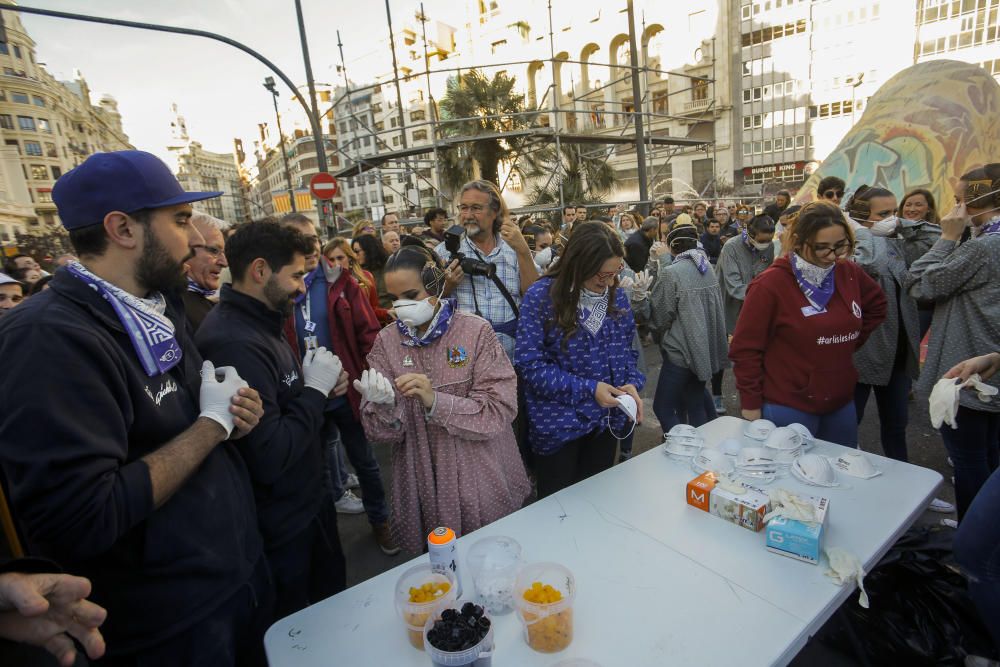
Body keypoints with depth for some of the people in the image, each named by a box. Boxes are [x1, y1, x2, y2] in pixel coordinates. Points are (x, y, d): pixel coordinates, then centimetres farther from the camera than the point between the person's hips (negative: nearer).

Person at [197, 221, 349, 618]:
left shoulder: (260, 325, 3)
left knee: (334, 599, 29)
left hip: (304, 504, 9)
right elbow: (269, 458, -32)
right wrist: (315, 389, -22)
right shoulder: (236, 343, -30)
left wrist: (322, 387, -3)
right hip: (280, 528, -9)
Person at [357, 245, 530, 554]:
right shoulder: (387, 341, -2)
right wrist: (384, 407, -27)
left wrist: (436, 401, -29)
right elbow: (383, 433, -5)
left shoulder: (475, 331, -11)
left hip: (480, 482, -2)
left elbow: (500, 410, -17)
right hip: (423, 486, 2)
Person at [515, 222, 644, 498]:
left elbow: (627, 350, 10)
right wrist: (588, 389, -22)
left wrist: (632, 383, -10)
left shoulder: (616, 295, -1)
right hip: (559, 425, -4)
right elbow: (530, 364, -18)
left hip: (606, 421, 5)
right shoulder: (541, 297, -17)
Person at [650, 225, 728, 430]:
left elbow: (660, 315, -8)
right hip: (707, 349, 7)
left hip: (681, 351, -7)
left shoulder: (671, 272, -16)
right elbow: (717, 308, 10)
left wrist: (661, 335, 12)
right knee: (696, 405, 17)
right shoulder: (708, 268, 4)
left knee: (662, 408, 4)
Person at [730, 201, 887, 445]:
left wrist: (850, 342, 9)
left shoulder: (849, 273, 1)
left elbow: (877, 305, 22)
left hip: (842, 403, 6)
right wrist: (751, 405, -12)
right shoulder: (770, 284, -16)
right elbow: (745, 349, -14)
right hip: (787, 409, -6)